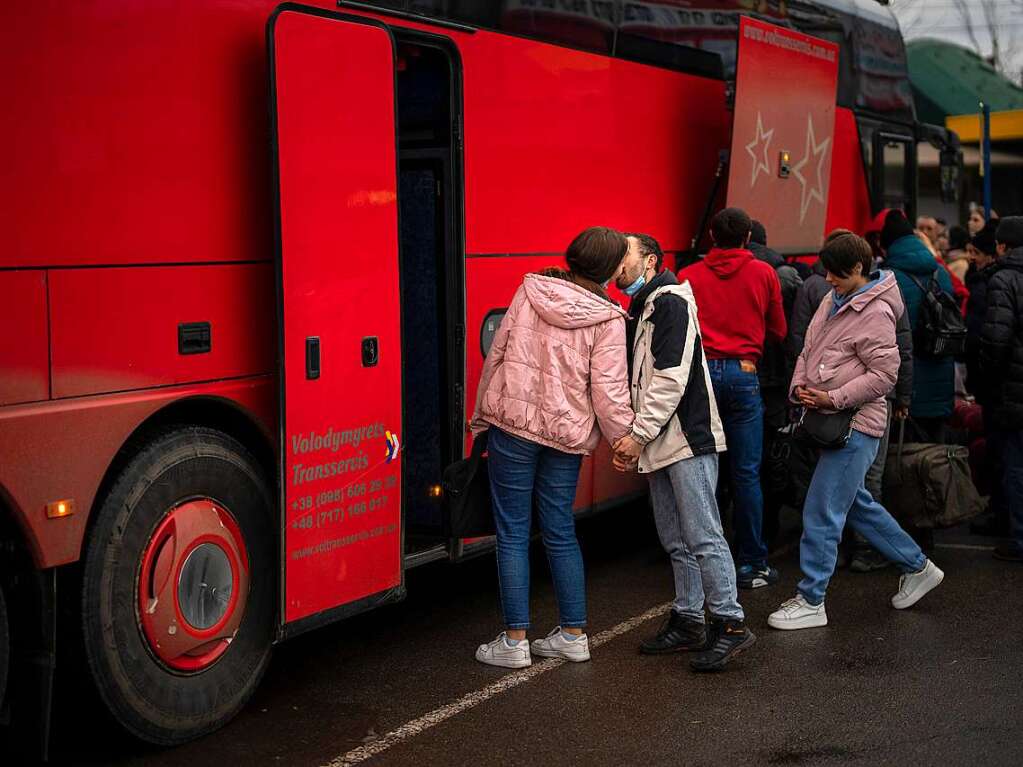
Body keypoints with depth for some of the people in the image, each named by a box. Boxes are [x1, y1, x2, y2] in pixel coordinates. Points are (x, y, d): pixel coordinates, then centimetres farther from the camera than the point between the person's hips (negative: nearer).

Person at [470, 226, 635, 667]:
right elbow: (608, 387, -8)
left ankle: (514, 640, 5)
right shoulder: (608, 319, -6)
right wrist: (623, 434, 5)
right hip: (567, 433, 1)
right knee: (561, 532, 13)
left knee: (512, 532, 4)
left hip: (512, 422, 0)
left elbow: (497, 352, 4)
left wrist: (483, 414, 13)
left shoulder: (531, 290, 0)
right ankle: (573, 635, 18)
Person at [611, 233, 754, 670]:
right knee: (676, 540, 14)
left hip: (688, 438, -10)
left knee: (702, 535, -11)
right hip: (659, 445, 10)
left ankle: (730, 624, -7)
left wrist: (639, 434, -16)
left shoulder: (670, 301, -9)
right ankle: (688, 621, 21)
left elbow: (672, 377, -18)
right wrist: (632, 443, 13)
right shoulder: (639, 311, 21)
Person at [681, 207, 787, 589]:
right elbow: (778, 331, 12)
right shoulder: (763, 274, 4)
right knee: (746, 473, 2)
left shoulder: (689, 276, 3)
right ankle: (752, 565, 6)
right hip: (743, 372, -1)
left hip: (701, 371, 1)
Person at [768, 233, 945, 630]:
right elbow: (809, 350, 19)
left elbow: (884, 374, -17)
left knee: (821, 512, -6)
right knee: (857, 504, 19)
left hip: (855, 425, -9)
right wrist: (799, 386, 1)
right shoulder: (832, 301, 12)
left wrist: (833, 398, -19)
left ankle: (810, 601, 2)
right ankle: (917, 566, 34)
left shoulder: (874, 313, -14)